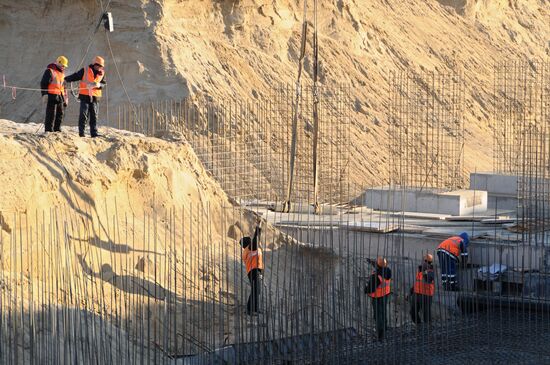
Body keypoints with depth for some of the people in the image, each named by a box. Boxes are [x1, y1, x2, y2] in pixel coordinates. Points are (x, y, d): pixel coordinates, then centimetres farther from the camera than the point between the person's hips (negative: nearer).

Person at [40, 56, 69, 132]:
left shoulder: (62, 73, 22)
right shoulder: (50, 71, -3)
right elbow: (43, 83, -8)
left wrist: (65, 97, 24)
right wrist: (44, 94, -16)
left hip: (60, 96, 8)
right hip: (52, 95, -8)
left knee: (60, 114, 7)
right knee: (51, 114, -9)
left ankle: (57, 130, 14)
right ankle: (49, 130, -8)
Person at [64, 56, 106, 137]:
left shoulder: (102, 73, 9)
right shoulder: (85, 70, -2)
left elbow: (104, 84, 10)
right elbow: (75, 76, 1)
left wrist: (98, 85, -12)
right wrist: (65, 79, -6)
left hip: (95, 97, 3)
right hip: (85, 95, -3)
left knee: (94, 116, 4)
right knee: (84, 115, -5)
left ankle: (94, 133, 5)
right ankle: (81, 132, -1)